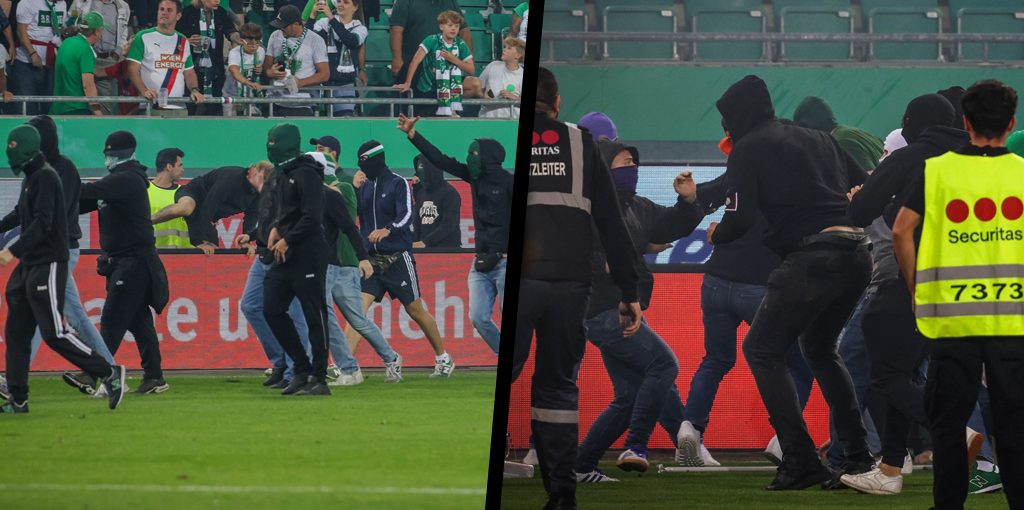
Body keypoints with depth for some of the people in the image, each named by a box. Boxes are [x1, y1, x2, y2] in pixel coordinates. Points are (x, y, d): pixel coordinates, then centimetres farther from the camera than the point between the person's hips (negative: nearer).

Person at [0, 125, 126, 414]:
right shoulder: (30, 179, 17)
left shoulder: (45, 177, -13)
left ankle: (109, 373, -3)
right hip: (29, 265, 10)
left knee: (54, 333, -12)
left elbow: (42, 224, -23)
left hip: (48, 265, -10)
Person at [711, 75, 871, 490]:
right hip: (858, 254, 7)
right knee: (819, 348, 26)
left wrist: (714, 235, 15)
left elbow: (741, 218, -6)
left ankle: (801, 460, -6)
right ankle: (858, 456, 18)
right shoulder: (818, 139, 23)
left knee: (762, 349, 5)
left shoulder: (747, 149, 3)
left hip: (812, 257, -7)